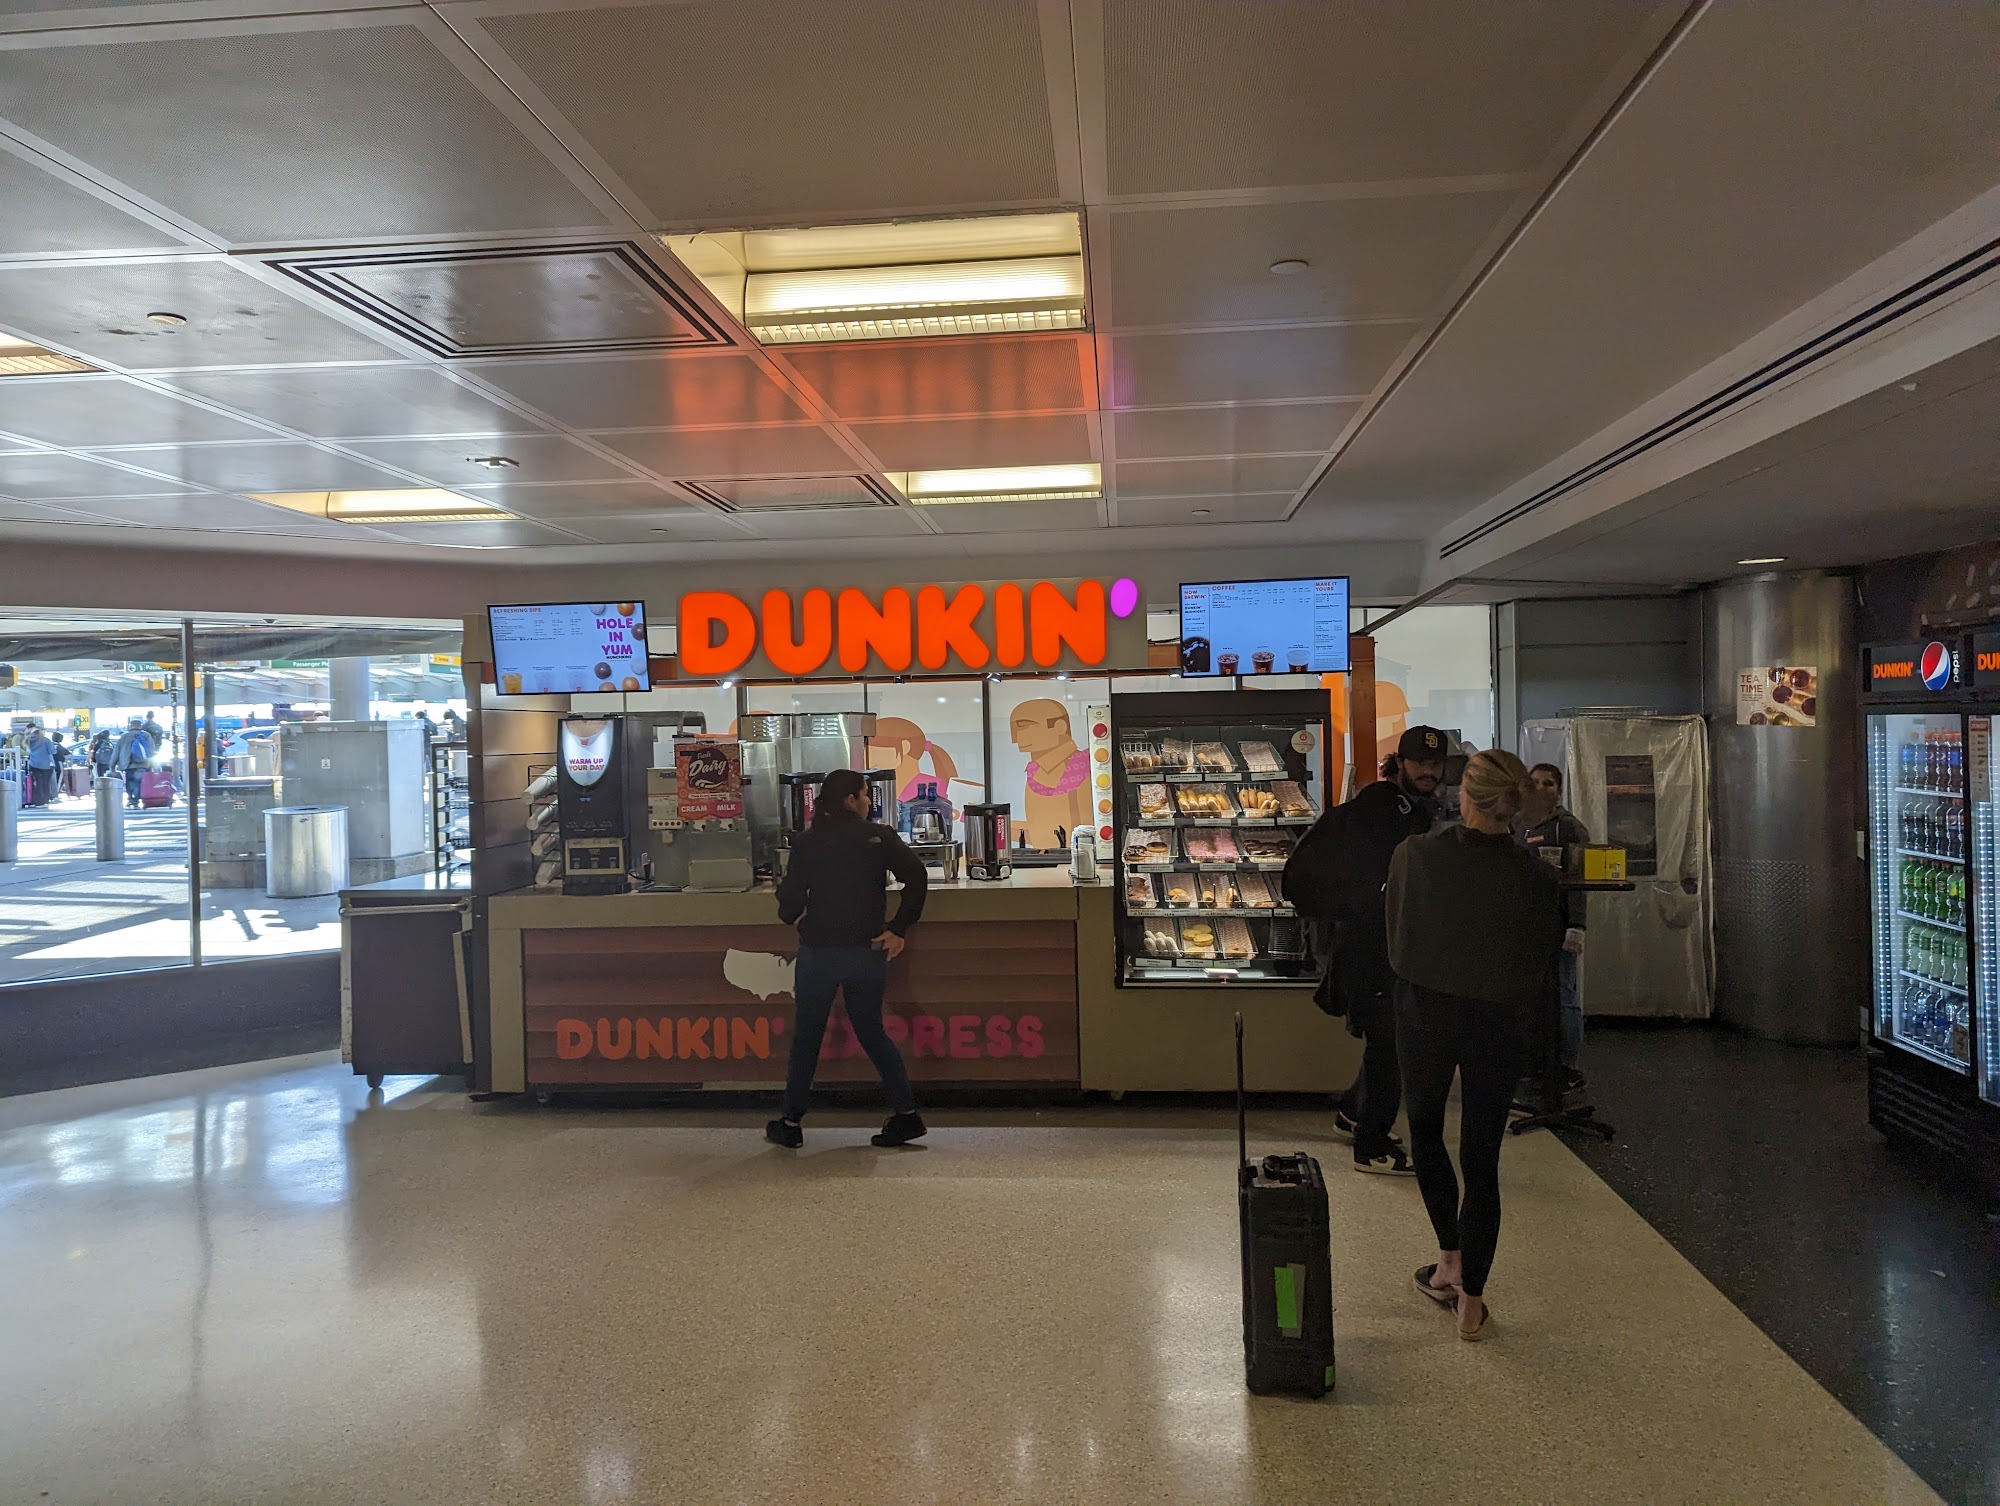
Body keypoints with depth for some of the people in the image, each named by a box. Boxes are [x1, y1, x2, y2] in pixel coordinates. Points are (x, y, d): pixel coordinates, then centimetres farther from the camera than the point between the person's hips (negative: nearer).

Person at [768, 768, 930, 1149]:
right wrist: (898, 930, -6)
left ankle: (790, 1123, 19)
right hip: (867, 952, 1)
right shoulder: (879, 837, -2)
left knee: (806, 1038, 11)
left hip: (818, 951, -1)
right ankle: (906, 1113, 8)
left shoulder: (807, 843, -3)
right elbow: (916, 878, -11)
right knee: (873, 1033, 14)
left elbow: (789, 904, -6)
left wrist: (795, 918, 17)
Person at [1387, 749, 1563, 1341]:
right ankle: (1470, 1301, 18)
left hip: (1425, 1016, 0)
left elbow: (1395, 943, -2)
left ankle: (1451, 1259, 26)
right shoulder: (1539, 880, -15)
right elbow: (1543, 973, -3)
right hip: (1501, 1027, 1)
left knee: (1425, 1131, 25)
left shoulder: (1413, 857, -16)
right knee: (1481, 1160, 10)